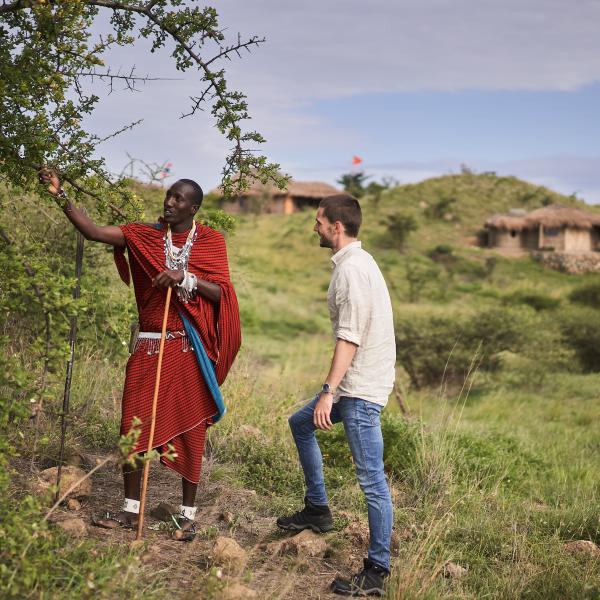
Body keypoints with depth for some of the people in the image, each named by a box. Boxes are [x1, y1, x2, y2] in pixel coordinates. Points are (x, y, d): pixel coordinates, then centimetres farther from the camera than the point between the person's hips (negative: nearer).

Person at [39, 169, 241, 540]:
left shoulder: (211, 241, 1)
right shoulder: (145, 236, 5)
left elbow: (222, 293, -6)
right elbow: (93, 232, -4)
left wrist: (184, 278, -19)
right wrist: (61, 196, -12)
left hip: (190, 350, -2)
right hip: (148, 346, 2)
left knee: (189, 429, 4)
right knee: (135, 425, 3)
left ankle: (188, 513, 15)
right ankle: (131, 509, 16)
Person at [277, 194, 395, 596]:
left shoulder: (351, 269, -18)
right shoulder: (358, 261, 14)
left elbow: (349, 338, -23)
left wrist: (328, 392, -24)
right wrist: (333, 389, 21)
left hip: (361, 388, -11)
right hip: (356, 382, 11)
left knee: (372, 480, -6)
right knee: (301, 424, 26)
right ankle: (317, 510, 33)